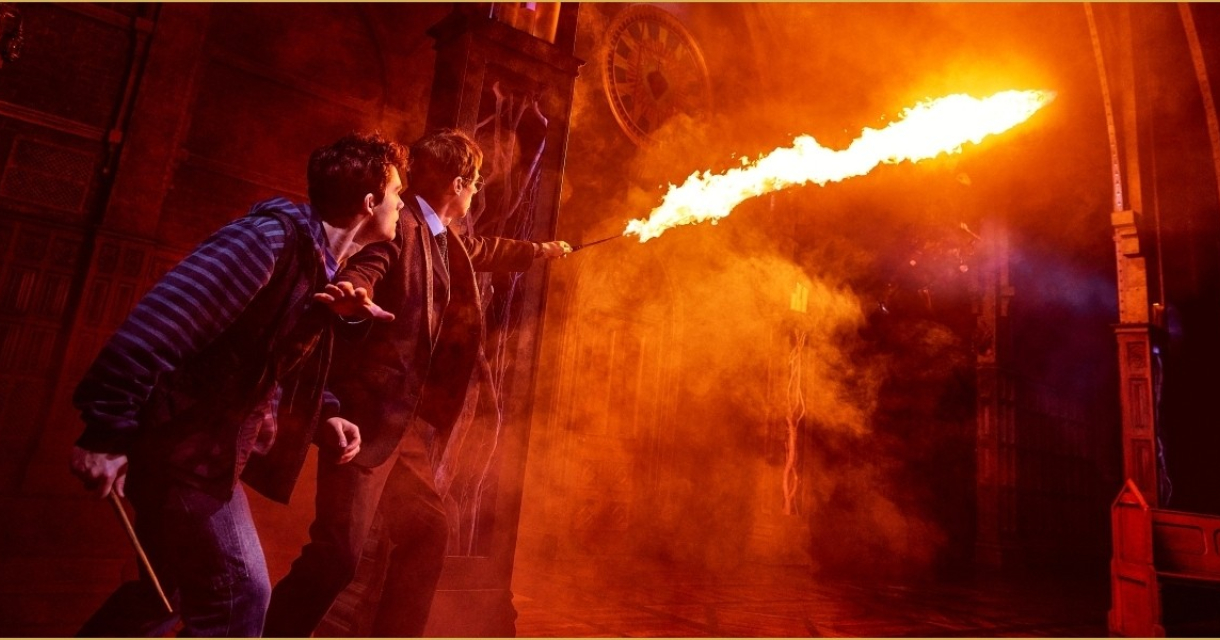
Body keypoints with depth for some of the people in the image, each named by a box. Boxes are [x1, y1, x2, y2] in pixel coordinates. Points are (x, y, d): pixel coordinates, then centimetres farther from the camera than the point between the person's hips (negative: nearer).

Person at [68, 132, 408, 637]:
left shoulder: (322, 264, 8)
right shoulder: (272, 236, -22)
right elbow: (158, 322, -28)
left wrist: (323, 416, 0)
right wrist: (107, 432, -28)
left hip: (206, 449, 10)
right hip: (178, 445, -10)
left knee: (170, 585, 23)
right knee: (237, 596, -3)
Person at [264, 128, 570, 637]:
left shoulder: (444, 239, 16)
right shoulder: (401, 223, -12)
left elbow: (483, 251, 36)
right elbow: (361, 274, -28)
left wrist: (541, 250, 49)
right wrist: (349, 296, -52)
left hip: (403, 418, 10)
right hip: (366, 410, -10)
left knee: (427, 533, 15)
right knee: (339, 550, -10)